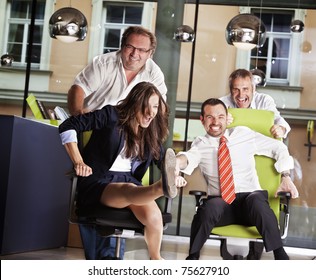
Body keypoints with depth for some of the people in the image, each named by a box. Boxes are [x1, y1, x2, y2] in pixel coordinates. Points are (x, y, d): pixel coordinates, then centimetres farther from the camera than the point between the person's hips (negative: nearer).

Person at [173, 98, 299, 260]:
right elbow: (190, 157, -16)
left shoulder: (244, 134, 11)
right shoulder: (200, 144, 9)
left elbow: (279, 148, 17)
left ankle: (280, 255, -27)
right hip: (220, 203, 0)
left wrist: (286, 177, 4)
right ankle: (193, 256, -16)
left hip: (251, 198, 0)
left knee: (256, 200, -36)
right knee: (209, 207, -35)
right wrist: (177, 162, -40)